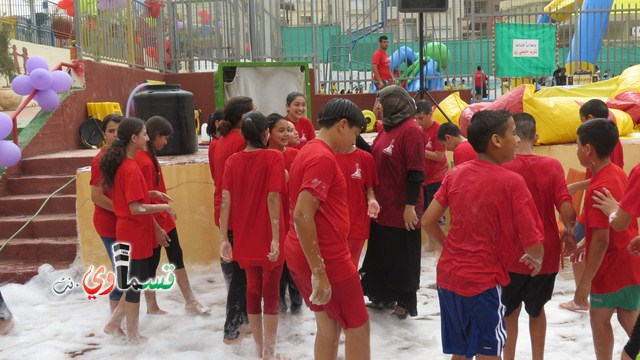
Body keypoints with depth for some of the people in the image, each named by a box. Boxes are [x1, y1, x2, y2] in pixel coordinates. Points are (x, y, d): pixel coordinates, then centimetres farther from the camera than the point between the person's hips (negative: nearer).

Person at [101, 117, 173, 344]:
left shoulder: (121, 163, 8)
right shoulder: (131, 169, -22)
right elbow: (137, 208, -25)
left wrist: (152, 193, 8)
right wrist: (163, 207, -14)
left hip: (132, 232, 9)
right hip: (135, 234, -9)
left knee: (136, 280, 20)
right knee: (136, 283, 4)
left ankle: (114, 324, 27)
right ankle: (133, 335, 18)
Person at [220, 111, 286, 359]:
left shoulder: (232, 161, 1)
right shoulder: (274, 157, -11)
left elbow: (226, 201, -3)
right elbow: (273, 198, -19)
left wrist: (223, 238, 0)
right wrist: (276, 237, -19)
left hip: (245, 238, 4)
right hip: (268, 238, -4)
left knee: (252, 290, 16)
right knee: (271, 293, 7)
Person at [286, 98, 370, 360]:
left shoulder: (308, 152, 12)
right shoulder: (323, 158, -18)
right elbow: (302, 215, -27)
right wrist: (319, 273, -26)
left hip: (302, 256, 9)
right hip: (326, 259, -9)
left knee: (328, 326, 18)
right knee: (358, 328, 6)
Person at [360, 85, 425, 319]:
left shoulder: (411, 130, -16)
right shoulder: (387, 128, 11)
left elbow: (416, 173, -19)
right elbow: (375, 158, 19)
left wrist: (410, 206, -20)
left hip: (402, 210, -8)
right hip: (383, 206, 9)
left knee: (403, 258, 5)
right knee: (382, 254, 17)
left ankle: (406, 303, 19)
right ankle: (384, 296, 31)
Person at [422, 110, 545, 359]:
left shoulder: (456, 174, 2)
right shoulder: (512, 182, -13)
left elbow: (428, 221, 5)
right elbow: (533, 245, -13)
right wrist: (537, 261, 9)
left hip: (448, 275, 6)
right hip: (482, 281, -6)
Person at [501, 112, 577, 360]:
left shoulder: (501, 168, -13)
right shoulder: (552, 165, -8)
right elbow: (566, 209, -15)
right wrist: (569, 234, 3)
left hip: (512, 255, -2)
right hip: (546, 254, 2)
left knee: (510, 312, 19)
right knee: (536, 310, 24)